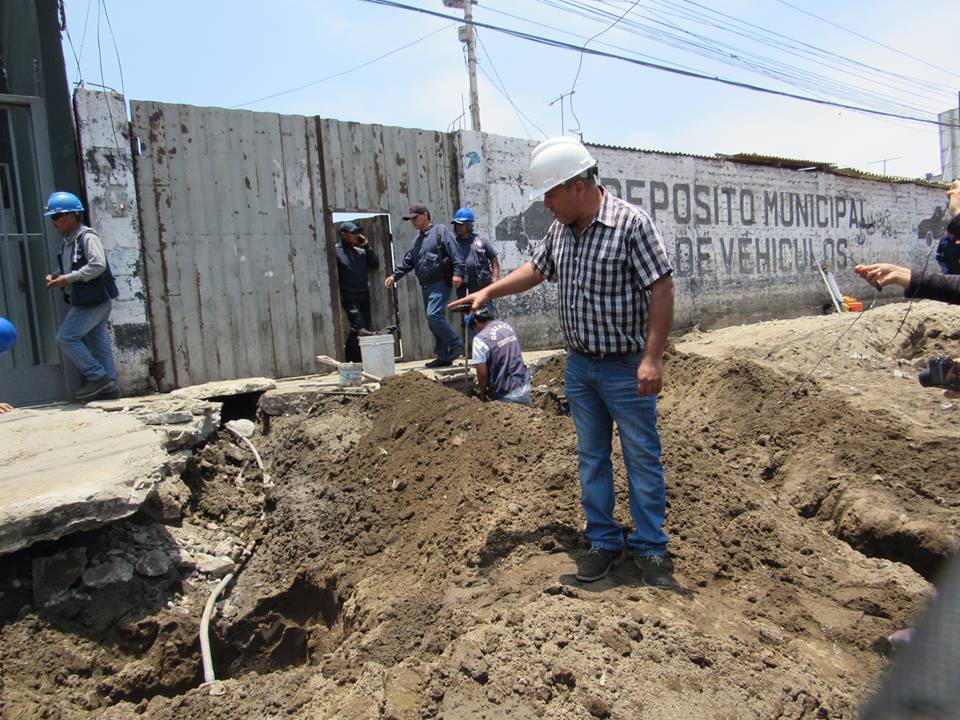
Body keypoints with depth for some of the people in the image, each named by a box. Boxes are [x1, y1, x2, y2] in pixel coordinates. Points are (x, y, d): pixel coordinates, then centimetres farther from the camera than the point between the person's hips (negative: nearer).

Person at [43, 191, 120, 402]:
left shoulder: (87, 237, -12)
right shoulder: (67, 241, 17)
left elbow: (98, 265, -25)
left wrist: (68, 279, -20)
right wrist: (56, 277, 7)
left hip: (95, 300, -9)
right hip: (85, 301, 9)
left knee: (66, 337, -8)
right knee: (98, 342, 9)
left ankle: (97, 377, -4)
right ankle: (108, 385, 13)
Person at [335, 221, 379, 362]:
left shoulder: (361, 251, 14)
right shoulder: (336, 251, -4)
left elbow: (375, 264, 10)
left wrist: (366, 246, 3)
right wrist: (339, 296, -15)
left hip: (364, 295, 6)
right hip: (349, 297, -6)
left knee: (366, 327, 6)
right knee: (358, 327, -15)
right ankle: (353, 360, -4)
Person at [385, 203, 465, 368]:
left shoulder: (441, 231, -1)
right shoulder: (417, 240, 22)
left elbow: (455, 254, -12)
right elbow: (407, 261, 22)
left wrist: (457, 273, -23)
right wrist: (394, 275, 9)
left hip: (441, 283, -8)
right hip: (426, 286, 8)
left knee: (434, 315, -23)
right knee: (433, 322, 6)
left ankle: (456, 345, -10)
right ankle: (443, 357, 12)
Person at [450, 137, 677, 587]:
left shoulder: (631, 223, -16)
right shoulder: (560, 230, 5)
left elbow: (662, 289, -18)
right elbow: (536, 270, 22)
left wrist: (652, 357, -21)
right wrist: (488, 291, 16)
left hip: (627, 368, -6)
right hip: (579, 365, 7)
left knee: (642, 458, 5)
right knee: (591, 456, 13)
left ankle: (650, 549, 20)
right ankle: (604, 542, 28)